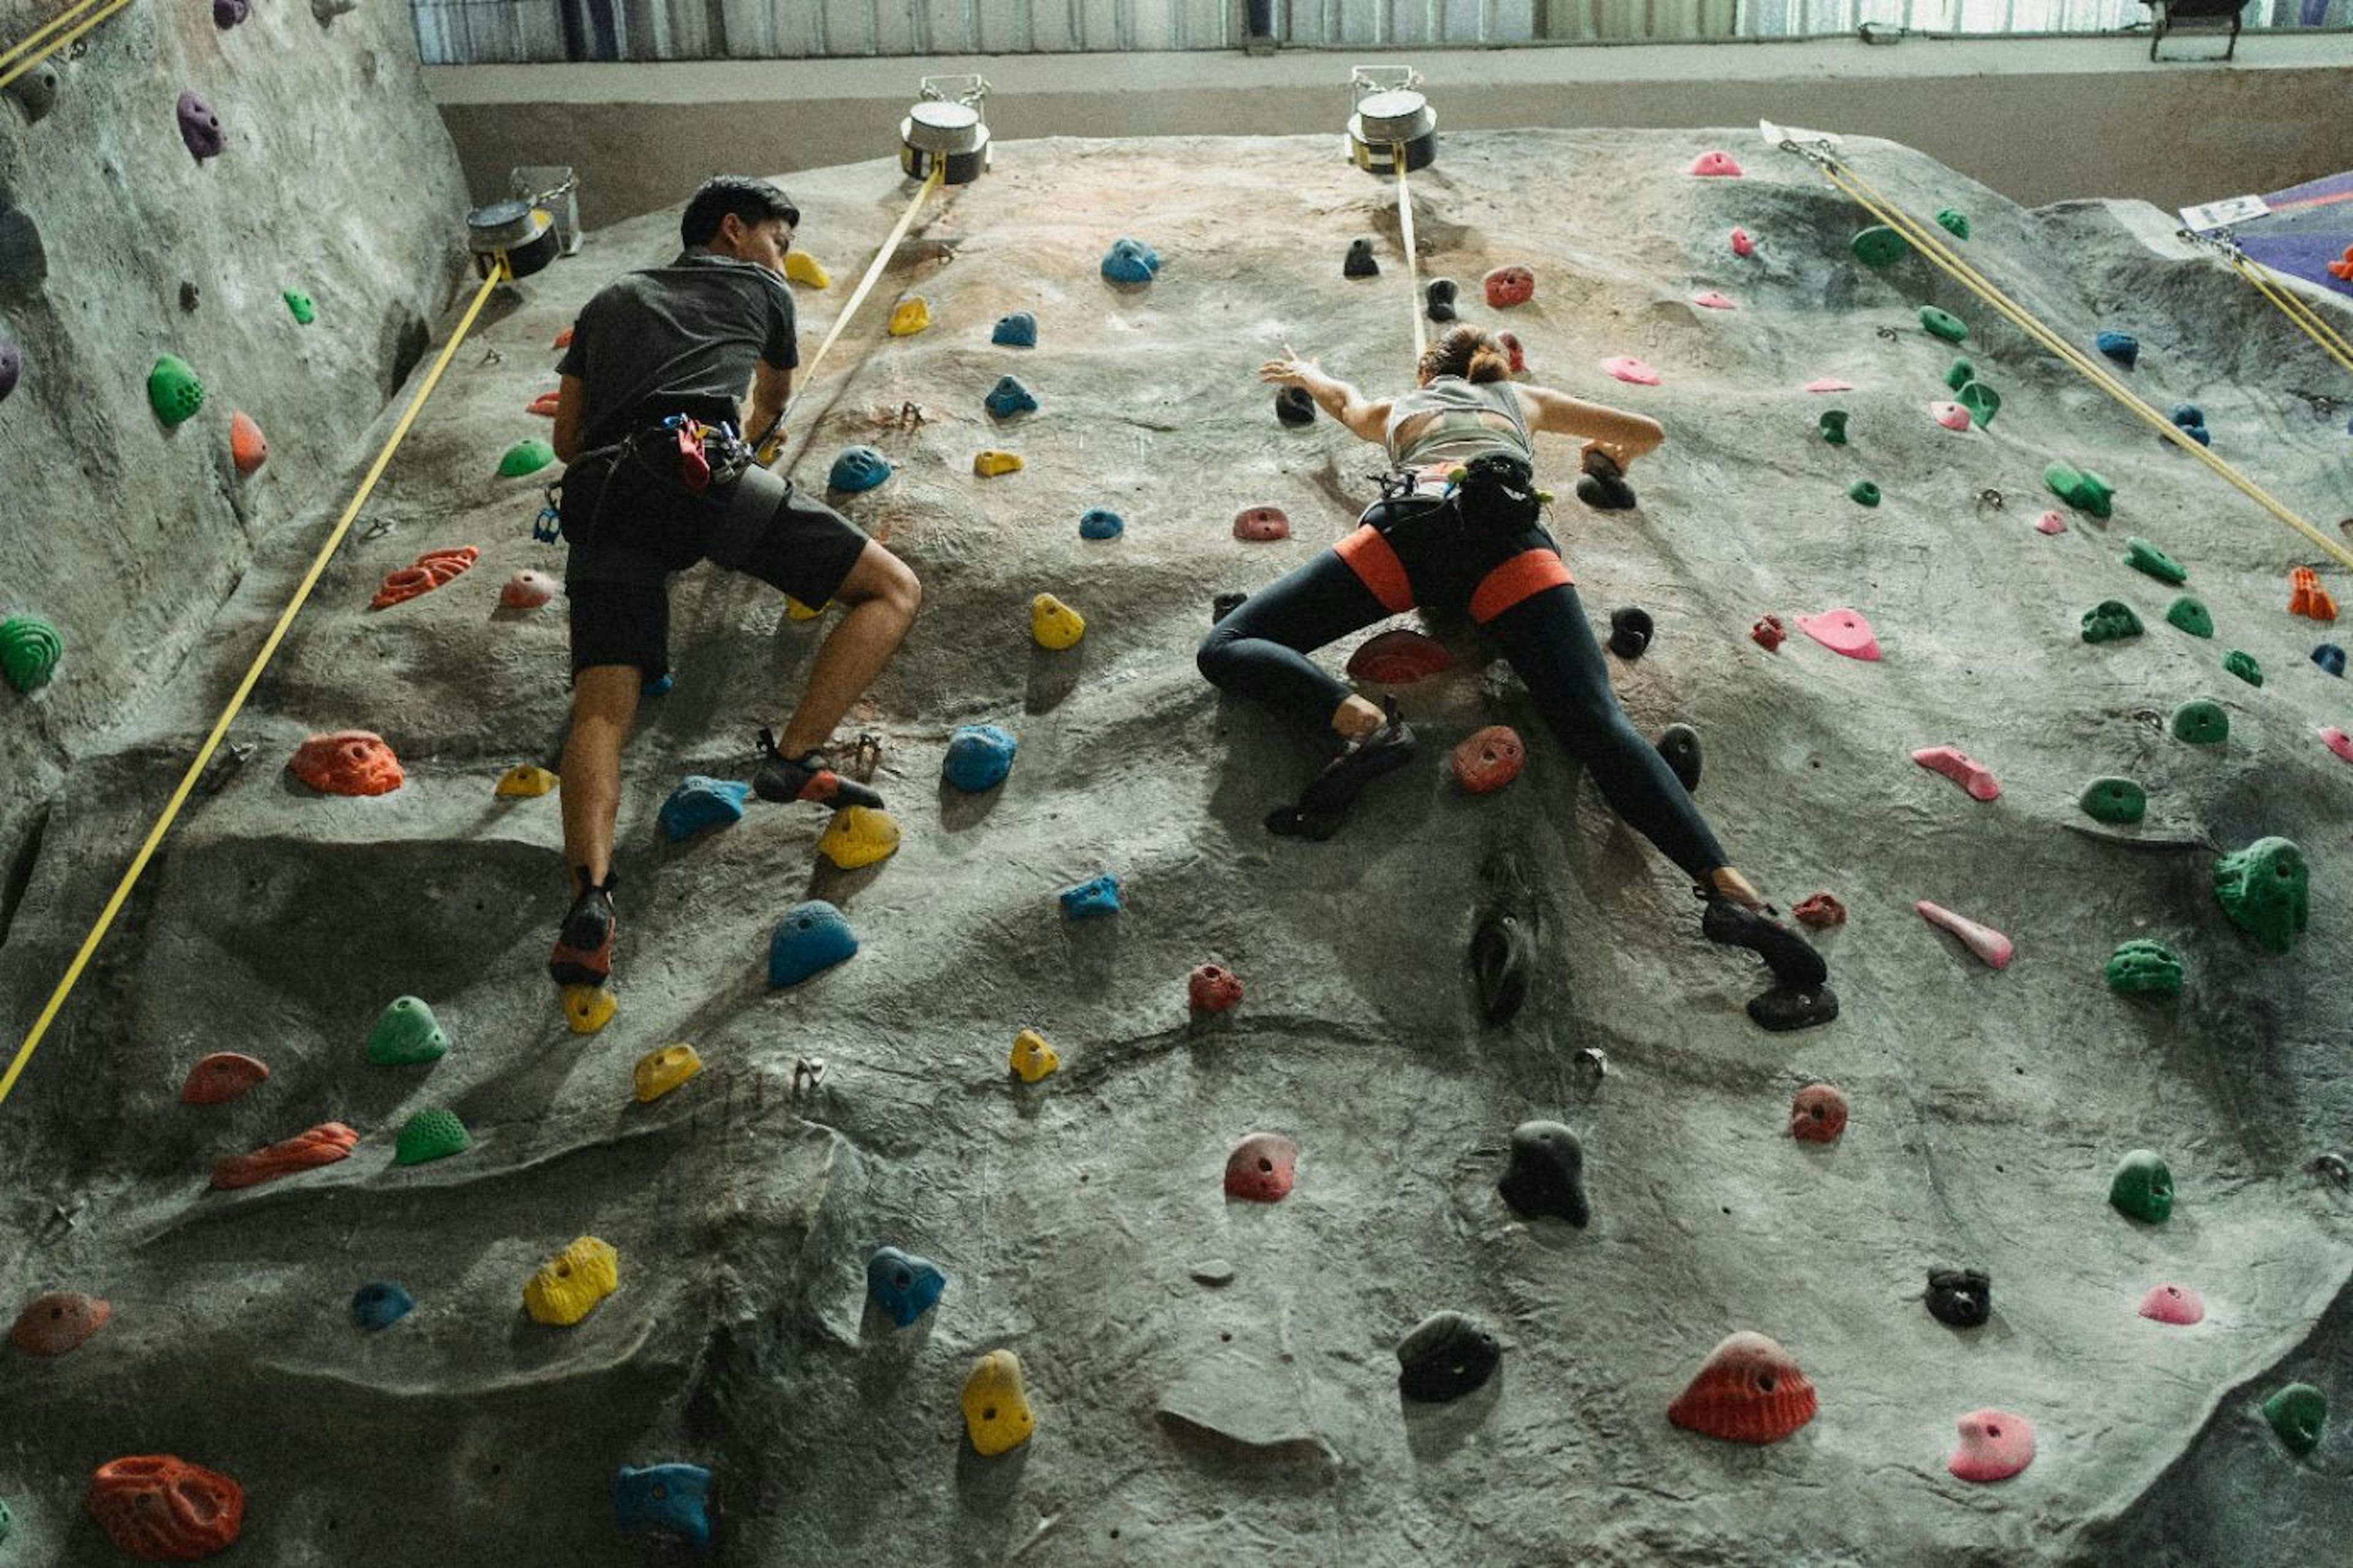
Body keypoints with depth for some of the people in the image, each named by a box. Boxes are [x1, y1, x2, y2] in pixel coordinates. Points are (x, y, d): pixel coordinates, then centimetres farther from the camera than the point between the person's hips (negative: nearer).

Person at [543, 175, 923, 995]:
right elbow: (776, 396, 46)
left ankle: (590, 898, -28)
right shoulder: (760, 290, 27)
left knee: (601, 710, -6)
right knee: (894, 589, 3)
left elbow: (566, 438, 32)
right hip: (701, 467, -4)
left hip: (601, 497, 4)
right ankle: (794, 758, -11)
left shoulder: (612, 298, 36)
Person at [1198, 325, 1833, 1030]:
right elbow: (1649, 431, 50)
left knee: (1228, 648, 2)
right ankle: (1733, 891, -37)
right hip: (1506, 532, 1)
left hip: (1409, 523, 0)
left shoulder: (1400, 406, 41)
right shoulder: (1525, 399, 41)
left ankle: (1363, 722, -28)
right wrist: (1611, 458, 73)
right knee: (1599, 724, -15)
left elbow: (1345, 401, 66)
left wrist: (1306, 374, 89)